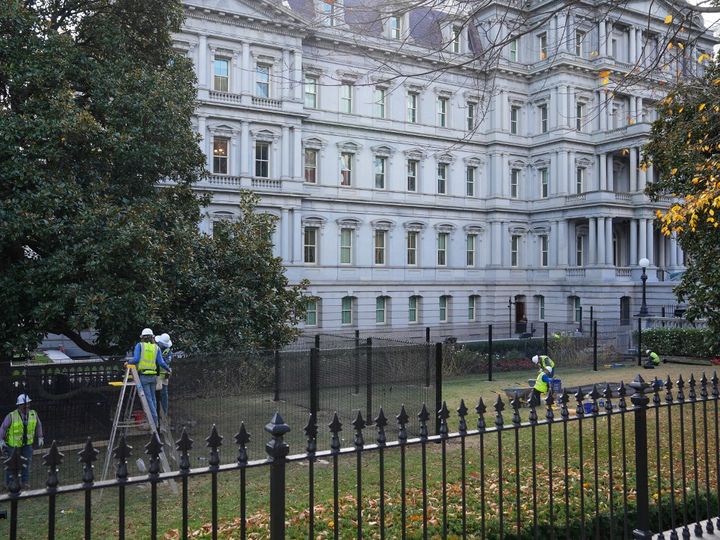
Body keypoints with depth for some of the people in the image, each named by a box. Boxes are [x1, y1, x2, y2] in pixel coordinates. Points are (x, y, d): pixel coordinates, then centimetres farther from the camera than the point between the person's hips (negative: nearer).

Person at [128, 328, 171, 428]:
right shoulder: (156, 347, 8)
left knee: (148, 398, -3)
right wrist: (168, 369, 17)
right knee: (152, 398, 15)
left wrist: (128, 363, 10)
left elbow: (136, 359, -10)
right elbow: (161, 362, 1)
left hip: (143, 376, -3)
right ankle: (154, 420, 20)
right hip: (153, 376, 4)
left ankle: (154, 421, -7)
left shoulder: (139, 346, 1)